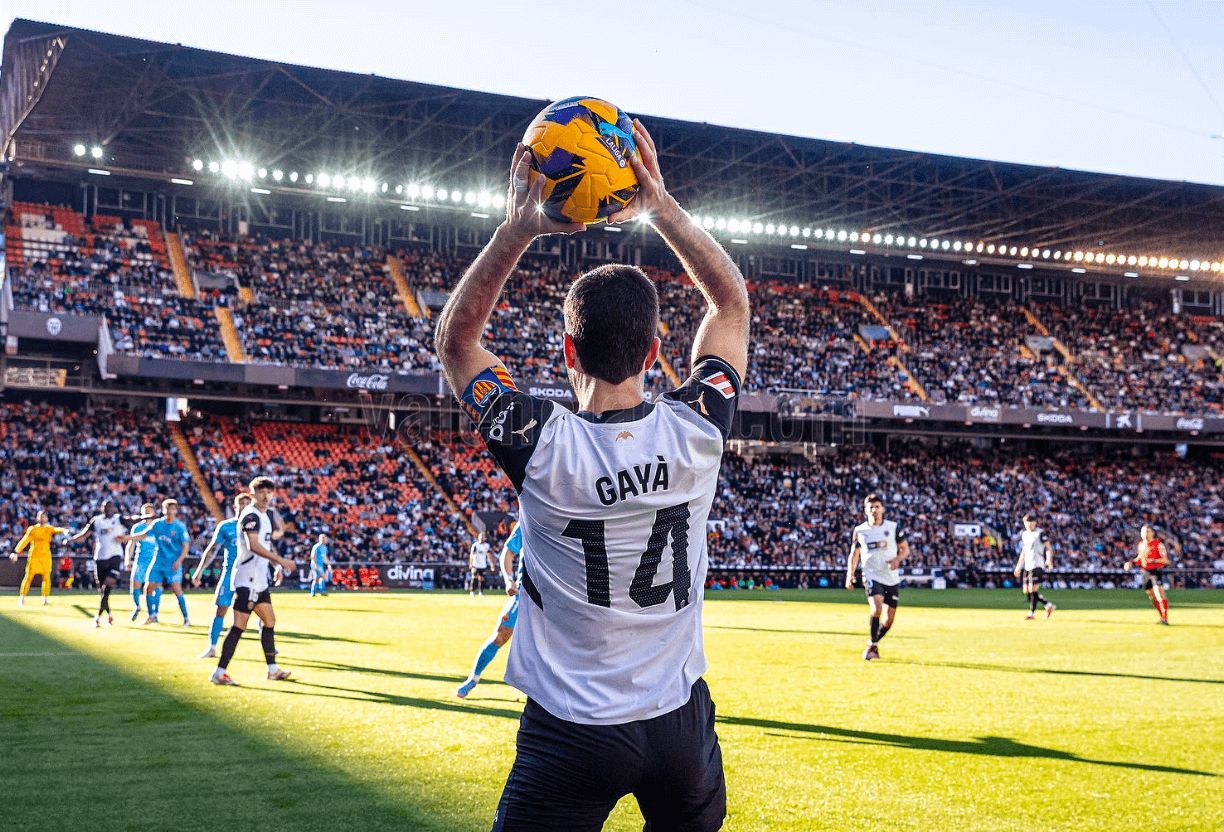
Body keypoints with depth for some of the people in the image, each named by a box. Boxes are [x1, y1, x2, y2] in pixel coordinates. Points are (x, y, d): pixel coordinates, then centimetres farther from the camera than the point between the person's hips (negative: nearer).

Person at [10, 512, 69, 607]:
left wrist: (63, 530, -31)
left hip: (46, 556, 2)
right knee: (29, 576, -4)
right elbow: (24, 541, -1)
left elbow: (56, 529, -8)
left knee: (46, 577, 0)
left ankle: (45, 598, 9)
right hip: (34, 556, -2)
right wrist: (16, 552, -9)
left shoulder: (49, 528, 9)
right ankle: (21, 598, 2)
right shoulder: (32, 529, 2)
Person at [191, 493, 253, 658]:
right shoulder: (225, 526, 3)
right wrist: (199, 570, 0)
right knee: (221, 609, -2)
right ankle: (212, 648, 5)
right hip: (229, 572, -1)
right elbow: (211, 550, 5)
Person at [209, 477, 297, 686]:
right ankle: (219, 672, -8)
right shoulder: (251, 515, -14)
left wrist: (278, 565, 19)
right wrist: (281, 560, -27)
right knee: (238, 626, -11)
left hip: (259, 580, 10)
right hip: (247, 580, -10)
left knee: (270, 622, 14)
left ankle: (272, 669, 22)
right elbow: (253, 545, -26)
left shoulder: (264, 516, 18)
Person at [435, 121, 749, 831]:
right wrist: (660, 204, 1)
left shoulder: (542, 446, -19)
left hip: (570, 735, -3)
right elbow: (733, 301, 6)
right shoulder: (697, 432, -12)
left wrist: (518, 228, -9)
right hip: (680, 723, 3)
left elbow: (454, 337, -1)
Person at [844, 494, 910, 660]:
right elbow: (854, 554, 10)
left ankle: (874, 644, 29)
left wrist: (897, 559, -14)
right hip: (871, 576, -2)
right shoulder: (859, 530, 3)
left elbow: (905, 549, 7)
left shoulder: (893, 527, 2)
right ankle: (872, 645, -10)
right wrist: (850, 574, -4)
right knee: (877, 608, -26)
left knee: (890, 618, 5)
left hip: (892, 578, 2)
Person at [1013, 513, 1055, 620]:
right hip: (1027, 566, 8)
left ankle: (1031, 613, -7)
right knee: (1026, 590, 5)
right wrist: (1018, 566, 23)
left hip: (1037, 565, -8)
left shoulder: (1040, 533, -4)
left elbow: (1048, 547, -8)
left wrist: (1049, 559, -26)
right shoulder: (1024, 534, 17)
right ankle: (1049, 605, 16)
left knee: (1033, 589, -13)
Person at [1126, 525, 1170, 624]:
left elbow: (1165, 560, -12)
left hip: (1156, 571, -7)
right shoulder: (1141, 545, 13)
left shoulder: (1158, 544, -8)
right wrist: (1131, 563, 9)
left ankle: (1165, 618, -19)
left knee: (1159, 593, -17)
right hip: (1146, 573, 7)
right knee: (1151, 596, 10)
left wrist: (1153, 561, -25)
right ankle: (1162, 616, 21)